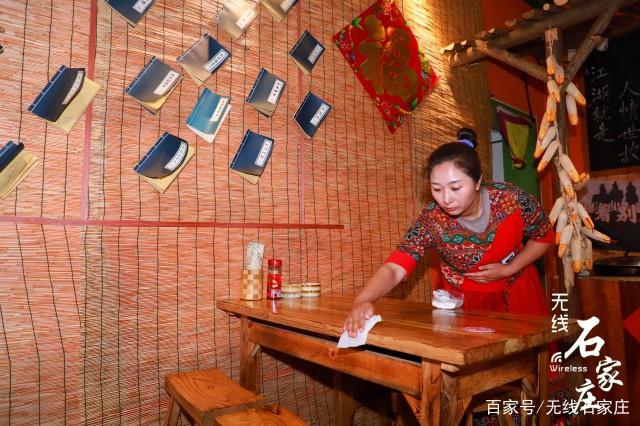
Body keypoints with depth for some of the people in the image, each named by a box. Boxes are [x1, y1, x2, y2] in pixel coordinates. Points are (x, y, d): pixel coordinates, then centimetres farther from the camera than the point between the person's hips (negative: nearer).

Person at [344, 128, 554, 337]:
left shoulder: (512, 199, -27)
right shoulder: (431, 220, -29)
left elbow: (544, 237, -6)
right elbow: (394, 268, -40)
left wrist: (508, 269, -20)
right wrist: (362, 301, -60)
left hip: (516, 292, 1)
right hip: (463, 298, -1)